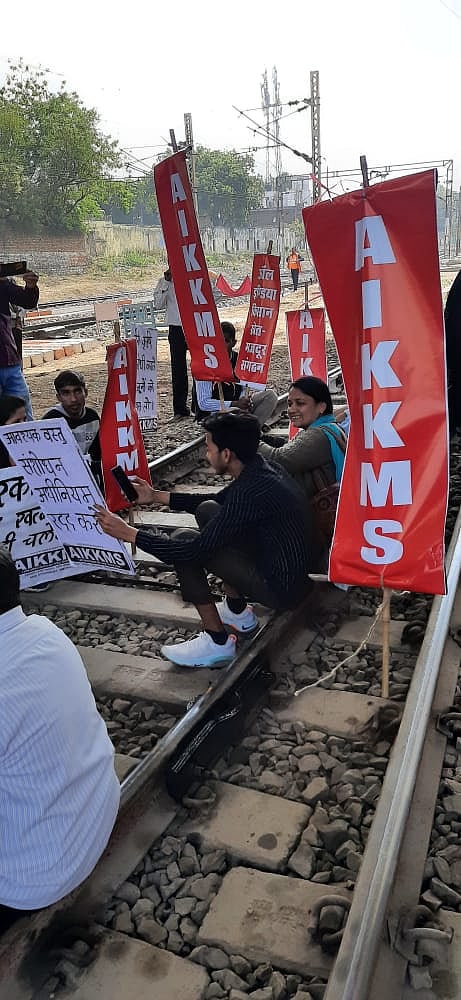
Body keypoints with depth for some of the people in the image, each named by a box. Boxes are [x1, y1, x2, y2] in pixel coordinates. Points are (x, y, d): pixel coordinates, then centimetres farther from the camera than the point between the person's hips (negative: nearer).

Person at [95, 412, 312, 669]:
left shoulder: (250, 492, -27)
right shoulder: (260, 470, 1)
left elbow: (192, 551, -25)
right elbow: (217, 501, 18)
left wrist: (129, 533, -16)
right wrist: (157, 496, 17)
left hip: (281, 588, -9)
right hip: (293, 572, 9)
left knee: (185, 541, -11)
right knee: (207, 510, 13)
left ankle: (217, 642, -1)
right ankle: (239, 612, 22)